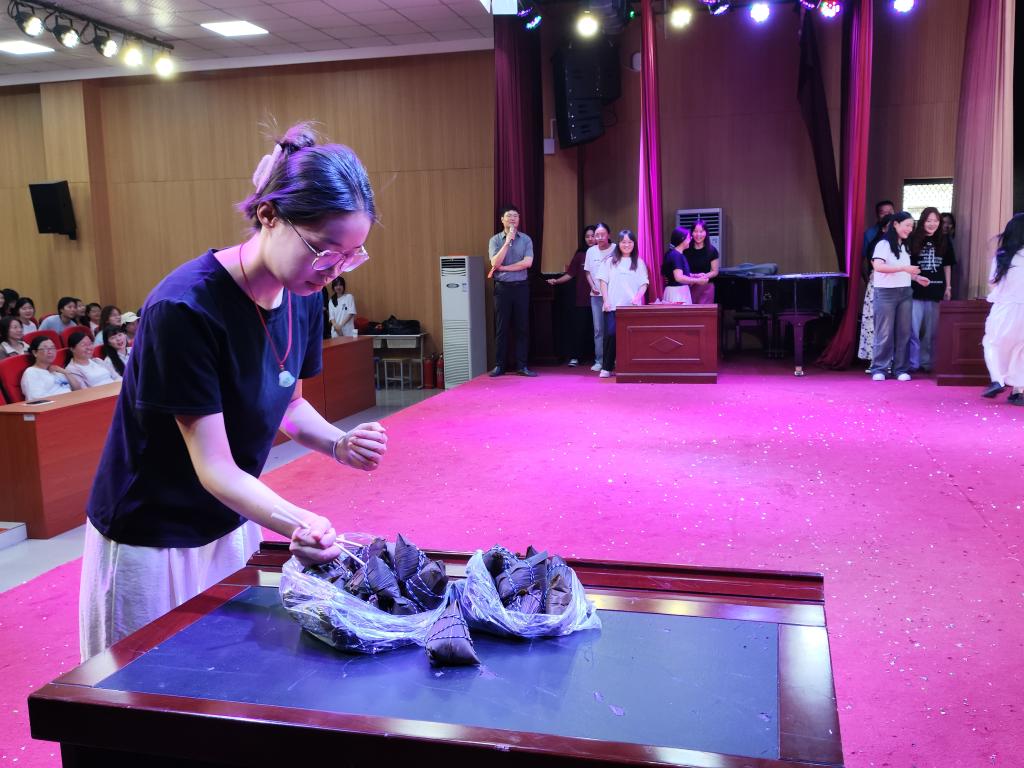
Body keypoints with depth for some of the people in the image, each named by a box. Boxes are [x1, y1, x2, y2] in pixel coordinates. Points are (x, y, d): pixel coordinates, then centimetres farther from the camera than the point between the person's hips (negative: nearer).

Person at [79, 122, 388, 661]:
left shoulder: (303, 297, -7)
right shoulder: (185, 308, -29)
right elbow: (215, 468, -27)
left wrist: (337, 444, -12)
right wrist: (299, 523, -43)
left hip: (233, 528, 7)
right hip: (149, 540, -6)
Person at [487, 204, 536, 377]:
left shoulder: (526, 239, 4)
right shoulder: (495, 240, 3)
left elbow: (528, 262, -10)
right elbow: (495, 263, -11)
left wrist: (503, 268, -10)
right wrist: (507, 242, -15)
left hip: (521, 287, 1)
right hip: (502, 287, -1)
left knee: (522, 327, 2)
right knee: (501, 328, 2)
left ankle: (521, 366, 7)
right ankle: (499, 366, 8)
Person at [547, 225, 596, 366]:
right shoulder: (580, 255, 8)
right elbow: (570, 274, 6)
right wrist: (556, 281, -6)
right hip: (582, 299, 1)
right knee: (579, 328, 1)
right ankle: (575, 357, 7)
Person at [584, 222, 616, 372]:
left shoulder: (616, 250, -5)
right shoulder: (591, 251, 7)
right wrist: (593, 287, 1)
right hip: (596, 295, 3)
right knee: (598, 329, 4)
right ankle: (599, 360, 9)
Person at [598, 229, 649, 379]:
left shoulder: (639, 263, 10)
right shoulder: (610, 261, 10)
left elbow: (644, 284, 7)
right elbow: (603, 281, 7)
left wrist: (638, 297, -11)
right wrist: (606, 300, -3)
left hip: (632, 306, 0)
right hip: (613, 305, 0)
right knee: (611, 334, -12)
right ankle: (607, 368, -3)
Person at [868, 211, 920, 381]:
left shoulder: (905, 246, 15)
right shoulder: (884, 244, -8)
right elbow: (877, 266, -23)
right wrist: (904, 268, -26)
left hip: (904, 292, 6)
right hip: (886, 292, -6)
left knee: (903, 332, 4)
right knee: (884, 333, -5)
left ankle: (900, 369, 10)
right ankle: (879, 369, 2)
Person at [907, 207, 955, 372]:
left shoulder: (944, 241, 8)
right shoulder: (913, 240, -2)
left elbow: (947, 266, 15)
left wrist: (948, 287, 11)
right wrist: (916, 278, -18)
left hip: (936, 292, 3)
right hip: (916, 291, -3)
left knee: (931, 331, 10)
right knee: (913, 330, -5)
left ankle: (927, 362, 19)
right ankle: (913, 363, 1)